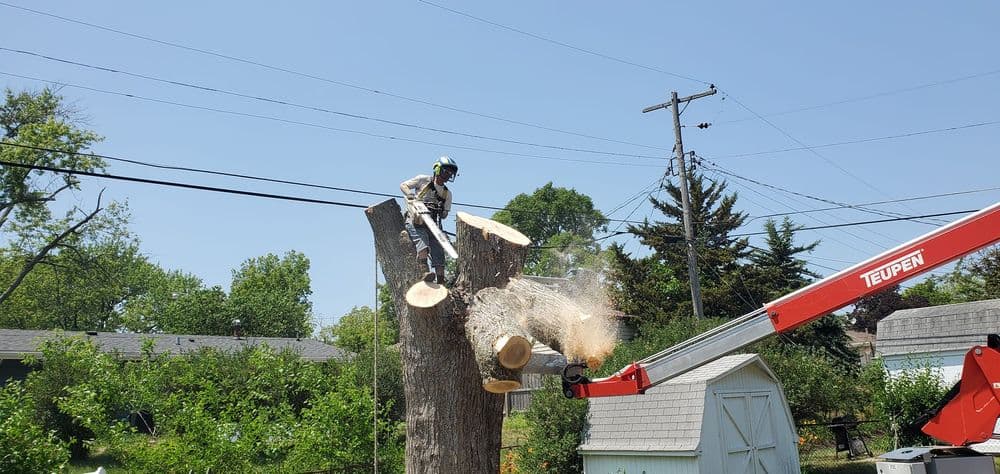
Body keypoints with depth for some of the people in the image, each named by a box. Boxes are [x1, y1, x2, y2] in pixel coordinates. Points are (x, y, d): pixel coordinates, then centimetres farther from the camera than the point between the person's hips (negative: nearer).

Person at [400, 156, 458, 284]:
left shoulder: (447, 193, 14)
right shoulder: (423, 180, 2)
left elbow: (445, 214, 12)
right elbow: (403, 185, 5)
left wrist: (442, 213, -12)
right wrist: (410, 195, -15)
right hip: (415, 222, -5)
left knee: (439, 254, -5)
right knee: (423, 246, -30)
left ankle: (441, 285, -4)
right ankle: (424, 274, -39)